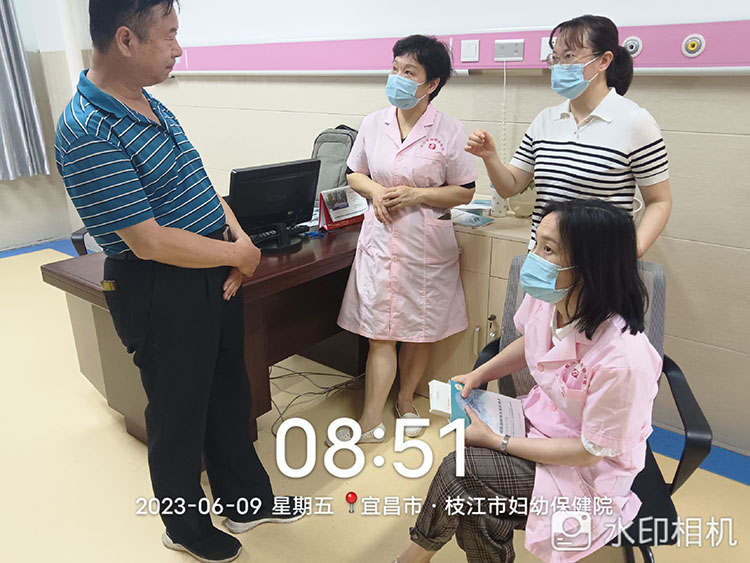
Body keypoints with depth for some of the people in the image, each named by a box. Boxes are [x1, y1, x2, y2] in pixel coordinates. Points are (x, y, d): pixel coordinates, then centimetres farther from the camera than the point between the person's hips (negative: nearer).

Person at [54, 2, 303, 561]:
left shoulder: (152, 106, 7)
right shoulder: (88, 131, -21)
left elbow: (200, 185, 12)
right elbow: (149, 241, -25)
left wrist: (241, 237, -4)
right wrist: (239, 254, -14)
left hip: (216, 276, 9)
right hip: (163, 291, -8)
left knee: (230, 394, 20)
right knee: (180, 413, 11)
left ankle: (247, 499, 43)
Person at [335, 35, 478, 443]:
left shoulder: (449, 131, -5)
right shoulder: (373, 124, 4)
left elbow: (464, 193, -3)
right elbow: (354, 174, 14)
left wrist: (415, 195, -16)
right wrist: (375, 191, -8)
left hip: (427, 245, -1)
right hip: (381, 239, 2)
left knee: (420, 331, 12)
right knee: (379, 332, 1)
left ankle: (406, 400, 35)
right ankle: (371, 421, 12)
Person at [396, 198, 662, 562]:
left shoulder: (622, 357, -35)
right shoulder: (544, 297, -16)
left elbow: (591, 449, -21)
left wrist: (497, 442, -18)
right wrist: (480, 374, -3)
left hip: (586, 469, -5)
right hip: (539, 418, 6)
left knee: (458, 471, -19)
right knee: (474, 508, -18)